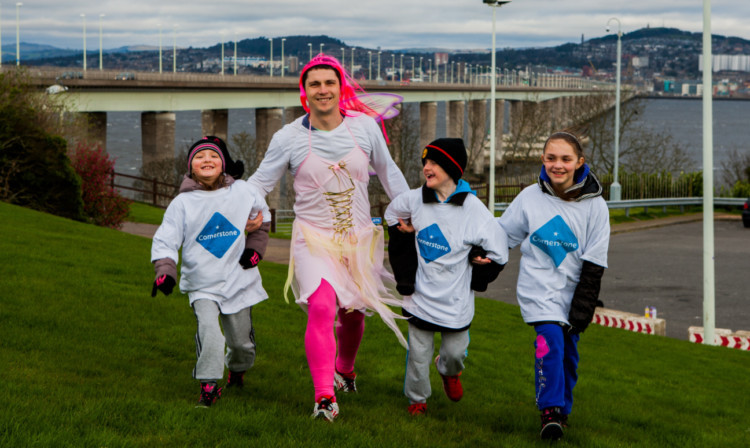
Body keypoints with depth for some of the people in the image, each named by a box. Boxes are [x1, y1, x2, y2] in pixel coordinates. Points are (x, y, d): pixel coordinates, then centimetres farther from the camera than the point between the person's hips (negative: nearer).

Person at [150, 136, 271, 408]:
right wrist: (165, 271, -19)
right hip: (201, 285, -2)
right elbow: (165, 240, -4)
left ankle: (237, 370, 43)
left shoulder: (243, 192, 1)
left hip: (238, 280, 2)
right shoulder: (182, 203, -4)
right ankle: (209, 385, -14)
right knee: (208, 328, -25)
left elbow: (262, 216, 20)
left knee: (241, 340, 11)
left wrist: (256, 247, 9)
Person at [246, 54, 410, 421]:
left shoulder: (365, 126, -3)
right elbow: (259, 182, -1)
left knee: (354, 312, 16)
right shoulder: (288, 138, -8)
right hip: (314, 238, -3)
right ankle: (324, 396, -22)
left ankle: (344, 369, 47)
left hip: (359, 238, 3)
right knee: (321, 307, -23)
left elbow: (388, 171, 11)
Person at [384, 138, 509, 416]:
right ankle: (417, 398, 31)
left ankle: (449, 372, 48)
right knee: (418, 354, 6)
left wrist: (471, 281, -1)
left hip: (456, 300, -2)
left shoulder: (473, 210, -16)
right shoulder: (415, 200, -6)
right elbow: (393, 215, 18)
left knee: (455, 351, 12)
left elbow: (498, 254, -10)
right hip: (421, 296, 2)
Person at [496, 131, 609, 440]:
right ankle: (551, 411, -17)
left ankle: (563, 409, 29)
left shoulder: (594, 205, -4)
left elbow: (594, 264, -4)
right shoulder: (530, 197, -4)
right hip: (538, 286, -2)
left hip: (572, 289, 2)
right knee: (550, 340, -21)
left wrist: (583, 308, -8)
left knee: (568, 350, 8)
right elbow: (503, 234, 9)